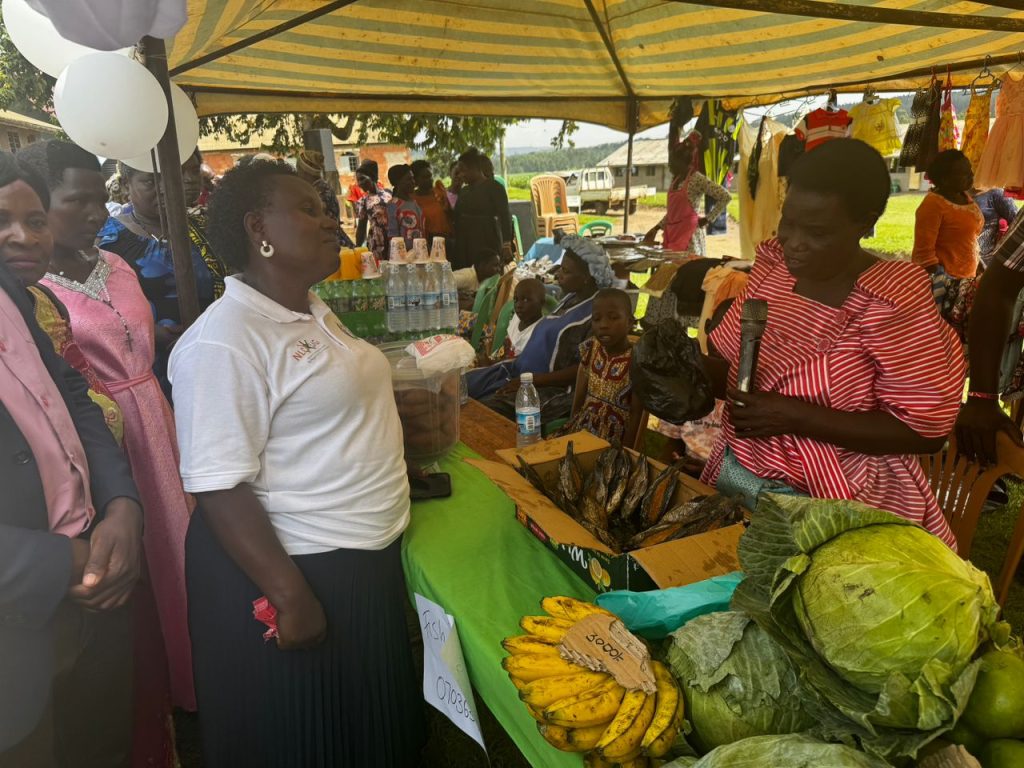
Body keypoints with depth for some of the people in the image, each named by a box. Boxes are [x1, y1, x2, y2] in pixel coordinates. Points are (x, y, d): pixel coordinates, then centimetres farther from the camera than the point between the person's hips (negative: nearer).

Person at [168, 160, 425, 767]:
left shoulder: (314, 312, 6)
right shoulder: (223, 342, -22)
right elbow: (220, 489, -24)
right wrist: (292, 598, -23)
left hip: (368, 558, 8)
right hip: (292, 569, -8)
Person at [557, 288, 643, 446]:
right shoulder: (590, 349, 2)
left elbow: (636, 413, -13)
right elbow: (579, 397, 6)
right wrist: (570, 429, 3)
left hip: (614, 439, -5)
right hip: (581, 429, 5)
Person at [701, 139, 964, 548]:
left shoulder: (893, 303, -21)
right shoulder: (772, 267, -3)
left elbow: (926, 430, -21)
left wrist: (794, 415, -28)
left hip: (833, 508, -6)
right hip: (736, 473, 6)